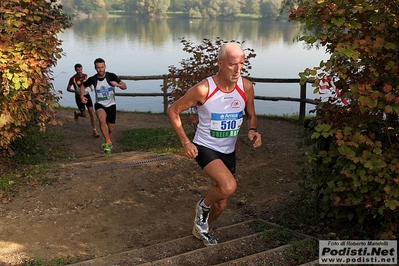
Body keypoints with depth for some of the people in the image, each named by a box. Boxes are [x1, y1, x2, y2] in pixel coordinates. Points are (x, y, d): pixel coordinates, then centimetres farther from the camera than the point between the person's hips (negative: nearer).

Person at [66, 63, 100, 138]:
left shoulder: (85, 75, -1)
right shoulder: (73, 78, -15)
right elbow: (68, 89, -5)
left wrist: (90, 86, 4)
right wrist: (76, 91, -22)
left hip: (87, 95, 3)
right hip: (79, 97, -3)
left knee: (92, 113, -7)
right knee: (84, 115, 2)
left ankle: (94, 131, -1)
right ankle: (76, 113, 39)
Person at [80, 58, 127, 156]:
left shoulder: (111, 76, -13)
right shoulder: (92, 79, -9)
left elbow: (125, 86, -10)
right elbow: (83, 85, 12)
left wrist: (118, 84, -31)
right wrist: (81, 95, -5)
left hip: (111, 105, 1)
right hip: (99, 105, -1)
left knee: (111, 129, 10)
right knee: (102, 119, -34)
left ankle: (107, 143, 41)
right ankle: (108, 143, -26)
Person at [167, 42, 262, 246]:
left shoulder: (246, 87, -11)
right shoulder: (203, 89, -23)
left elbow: (251, 115, 7)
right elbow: (173, 111, -11)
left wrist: (253, 130, -16)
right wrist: (185, 142, -18)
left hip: (228, 151, 5)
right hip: (204, 148, -5)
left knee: (221, 205, 16)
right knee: (229, 186, -31)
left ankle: (200, 229, 47)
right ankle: (203, 206, 3)